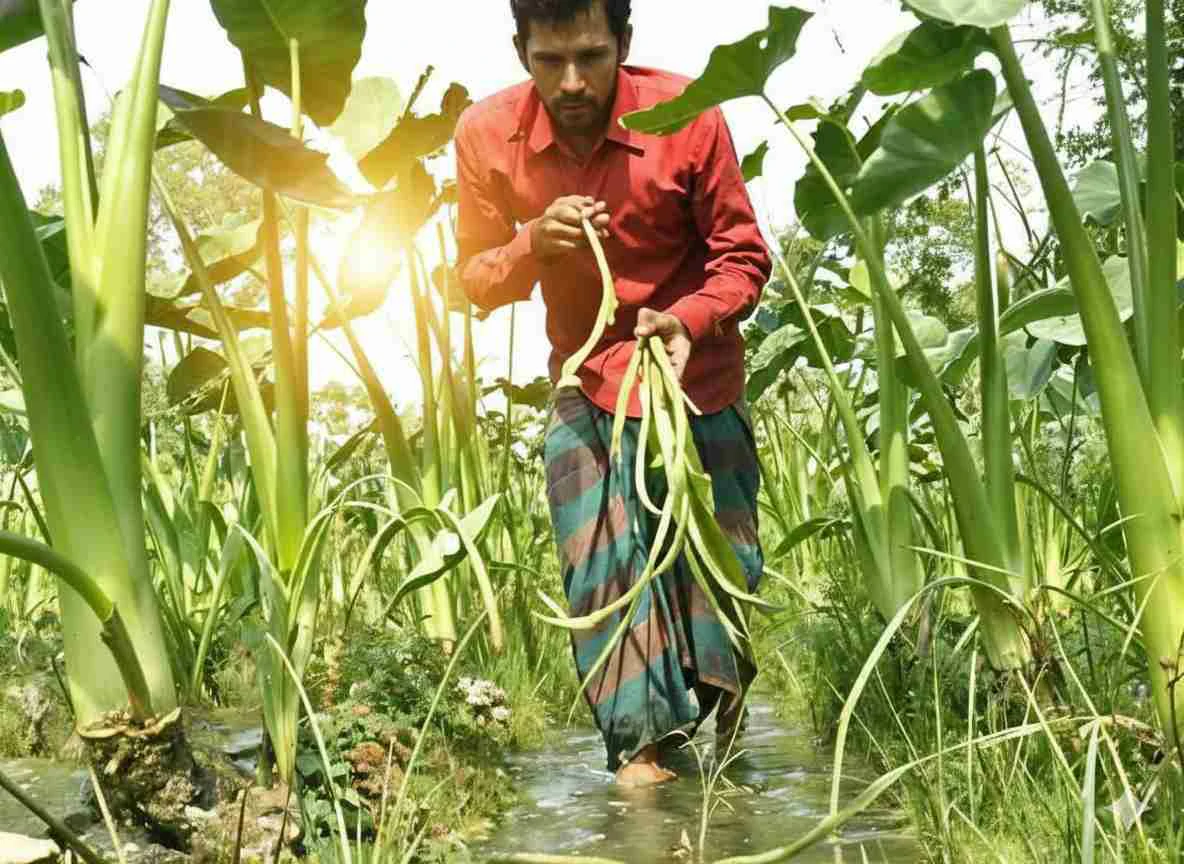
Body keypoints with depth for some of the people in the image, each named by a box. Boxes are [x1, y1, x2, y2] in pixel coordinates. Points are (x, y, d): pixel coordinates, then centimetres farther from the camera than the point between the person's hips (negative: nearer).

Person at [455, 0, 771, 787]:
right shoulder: (488, 135, -14)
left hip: (698, 379, -1)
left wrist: (689, 318, -30)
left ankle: (718, 703, 35)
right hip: (586, 385, 1)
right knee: (600, 569, -7)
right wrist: (533, 243, -25)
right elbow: (476, 279, -4)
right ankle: (640, 741, 5)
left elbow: (743, 257, -9)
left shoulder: (687, 117, -20)